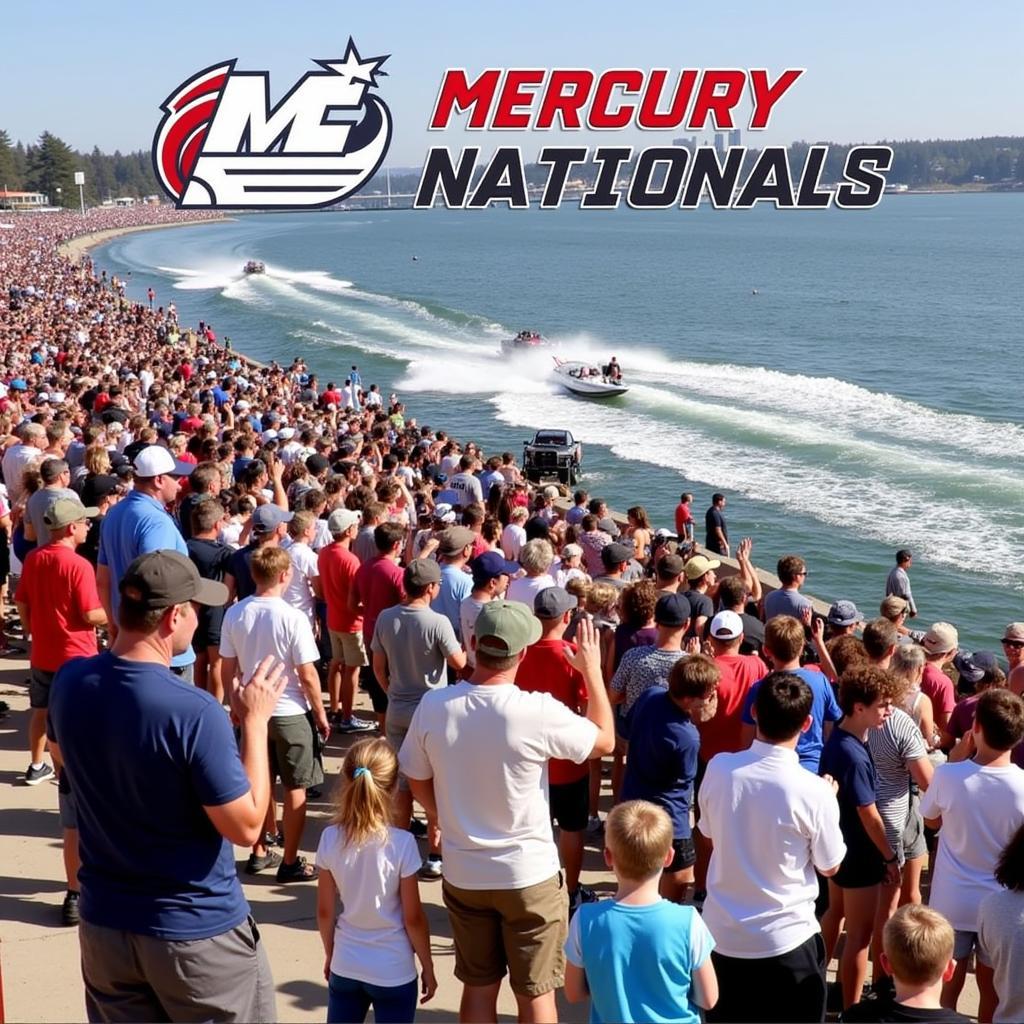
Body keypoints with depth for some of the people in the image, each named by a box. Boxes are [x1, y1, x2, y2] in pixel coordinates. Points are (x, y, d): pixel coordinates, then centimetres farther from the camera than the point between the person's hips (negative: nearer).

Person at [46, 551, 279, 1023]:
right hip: (196, 931, -5)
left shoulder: (69, 682, -7)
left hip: (103, 924, 6)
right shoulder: (194, 711, -28)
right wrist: (255, 721, -13)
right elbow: (246, 827, -20)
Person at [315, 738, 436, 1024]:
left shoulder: (331, 839, -9)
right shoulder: (401, 843, -18)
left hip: (345, 966, 3)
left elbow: (324, 911, 0)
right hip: (393, 971, -3)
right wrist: (428, 967, 3)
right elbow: (413, 918, -11)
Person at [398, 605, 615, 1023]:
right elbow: (605, 741, -5)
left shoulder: (433, 707, -13)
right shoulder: (538, 712, -23)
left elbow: (418, 783, 2)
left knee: (478, 986, 19)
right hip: (529, 875, -3)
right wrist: (592, 668, 5)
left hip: (463, 874, 4)